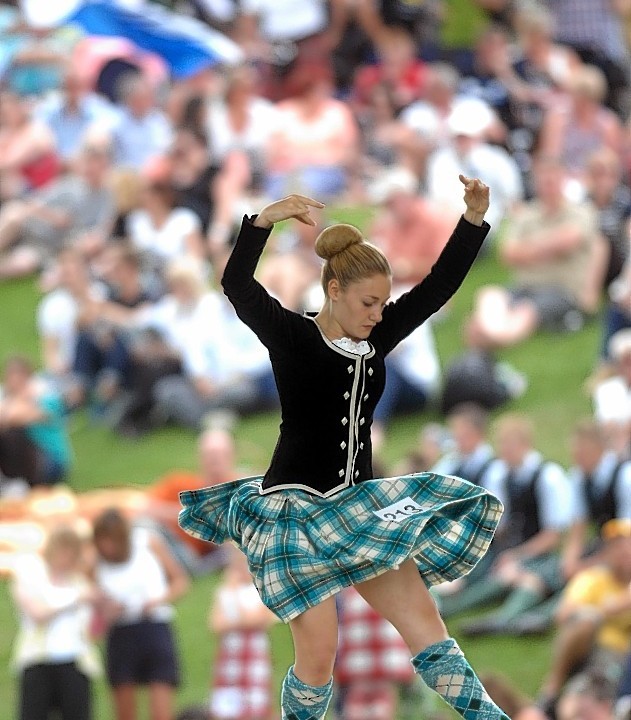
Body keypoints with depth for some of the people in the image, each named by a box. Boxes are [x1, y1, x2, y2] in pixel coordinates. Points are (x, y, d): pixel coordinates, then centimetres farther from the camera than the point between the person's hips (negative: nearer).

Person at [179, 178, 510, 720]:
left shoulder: (376, 340, 6)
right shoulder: (292, 338, -9)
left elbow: (438, 287, 3)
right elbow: (237, 286, -24)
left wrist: (475, 220, -9)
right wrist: (265, 220, -39)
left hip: (357, 505, 6)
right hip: (295, 507, -6)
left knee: (422, 619, 0)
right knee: (318, 651, -9)